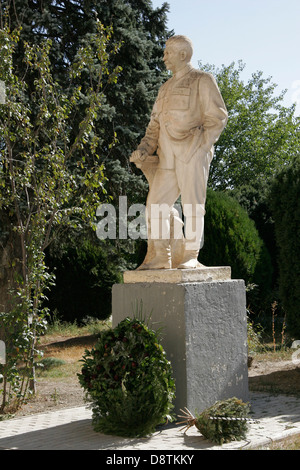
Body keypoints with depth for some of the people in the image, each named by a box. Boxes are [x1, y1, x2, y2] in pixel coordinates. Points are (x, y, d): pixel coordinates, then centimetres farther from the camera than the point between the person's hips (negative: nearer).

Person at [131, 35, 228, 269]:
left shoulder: (202, 80, 3)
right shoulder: (166, 88, 25)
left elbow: (218, 117, -4)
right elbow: (156, 123, 24)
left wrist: (199, 147, -14)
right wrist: (145, 147, 6)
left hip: (192, 152, -7)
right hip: (168, 157, 7)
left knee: (192, 204, -7)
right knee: (156, 203, -1)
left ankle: (191, 256, -2)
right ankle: (162, 256, 3)